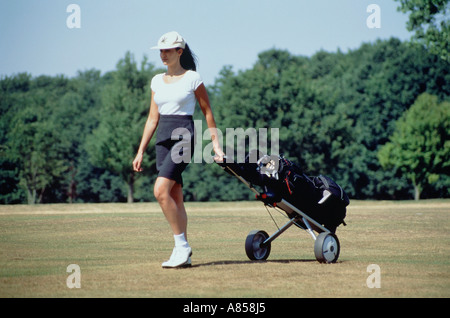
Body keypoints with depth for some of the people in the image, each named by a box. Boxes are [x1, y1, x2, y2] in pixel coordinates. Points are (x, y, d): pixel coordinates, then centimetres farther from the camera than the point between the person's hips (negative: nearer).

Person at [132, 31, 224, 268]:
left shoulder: (193, 78, -2)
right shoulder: (157, 81, 14)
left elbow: (207, 113, 3)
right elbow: (152, 119, 16)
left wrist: (216, 144, -1)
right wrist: (140, 152, 13)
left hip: (184, 137, -6)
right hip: (163, 139, 6)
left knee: (160, 190, -20)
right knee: (175, 198, 5)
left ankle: (181, 246, -12)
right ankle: (183, 253, 9)